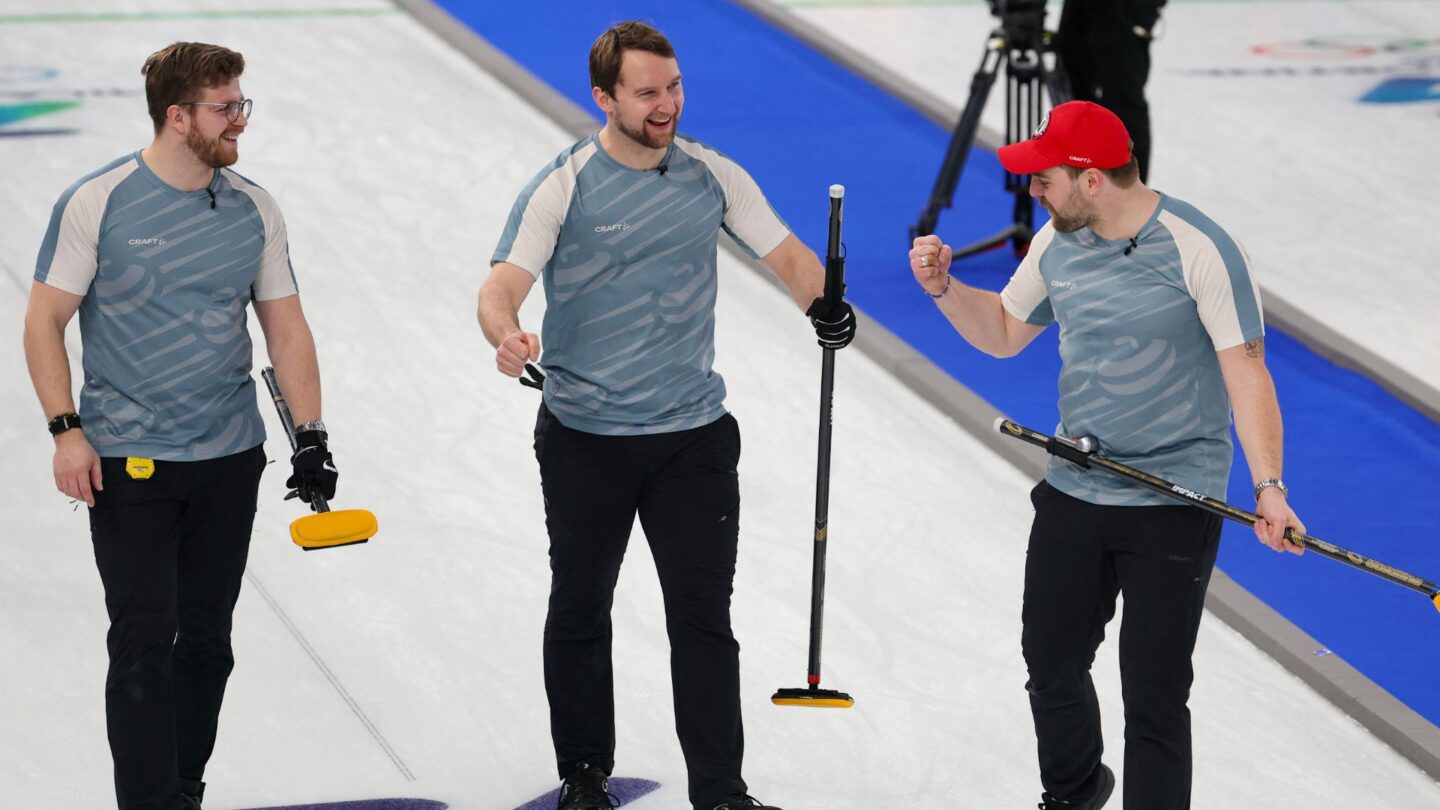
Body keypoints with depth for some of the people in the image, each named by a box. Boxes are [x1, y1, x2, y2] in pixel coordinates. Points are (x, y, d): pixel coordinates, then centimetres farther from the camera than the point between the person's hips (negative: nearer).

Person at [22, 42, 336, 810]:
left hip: (230, 459, 5)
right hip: (127, 462, -5)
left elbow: (286, 328, 9)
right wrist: (66, 429, -12)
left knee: (206, 639, 12)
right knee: (144, 640, -5)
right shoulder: (97, 202, -9)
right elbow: (44, 320, -5)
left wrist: (310, 435, 0)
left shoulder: (253, 209, 4)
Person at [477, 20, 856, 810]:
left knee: (703, 617, -1)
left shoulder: (712, 174, 1)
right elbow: (501, 288, -18)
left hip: (693, 436, 2)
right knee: (579, 612, 13)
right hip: (584, 440, -1)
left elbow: (785, 253, 6)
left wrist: (823, 303, -16)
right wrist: (507, 337, -41)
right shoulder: (562, 187, -10)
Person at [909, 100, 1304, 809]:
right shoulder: (1057, 243, 3)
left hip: (1173, 508, -7)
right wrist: (945, 288, -1)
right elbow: (1004, 333, 18)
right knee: (1051, 664, 19)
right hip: (1071, 497, 7)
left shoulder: (1198, 249, -17)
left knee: (1153, 699, -6)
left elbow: (1246, 372, -19)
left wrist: (1268, 486, -29)